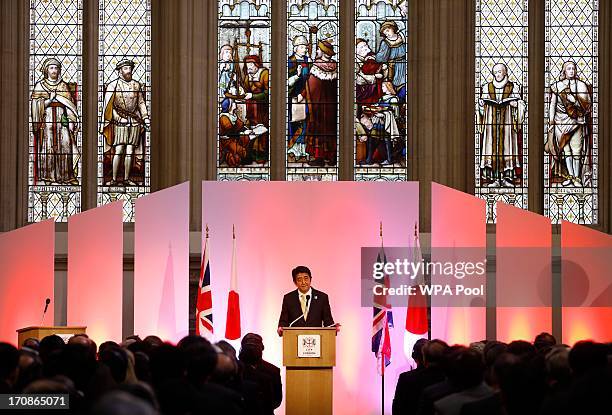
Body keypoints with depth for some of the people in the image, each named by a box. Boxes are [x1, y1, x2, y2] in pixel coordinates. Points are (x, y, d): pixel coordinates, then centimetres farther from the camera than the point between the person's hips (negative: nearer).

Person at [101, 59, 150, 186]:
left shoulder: (136, 85, 12)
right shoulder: (113, 85, 1)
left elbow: (141, 103, 17)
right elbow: (108, 105, 0)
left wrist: (146, 118, 8)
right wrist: (117, 117, -9)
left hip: (135, 121, 3)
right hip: (120, 122, -3)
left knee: (130, 151, 3)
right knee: (118, 150, -9)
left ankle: (126, 178, 9)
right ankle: (114, 179, -5)